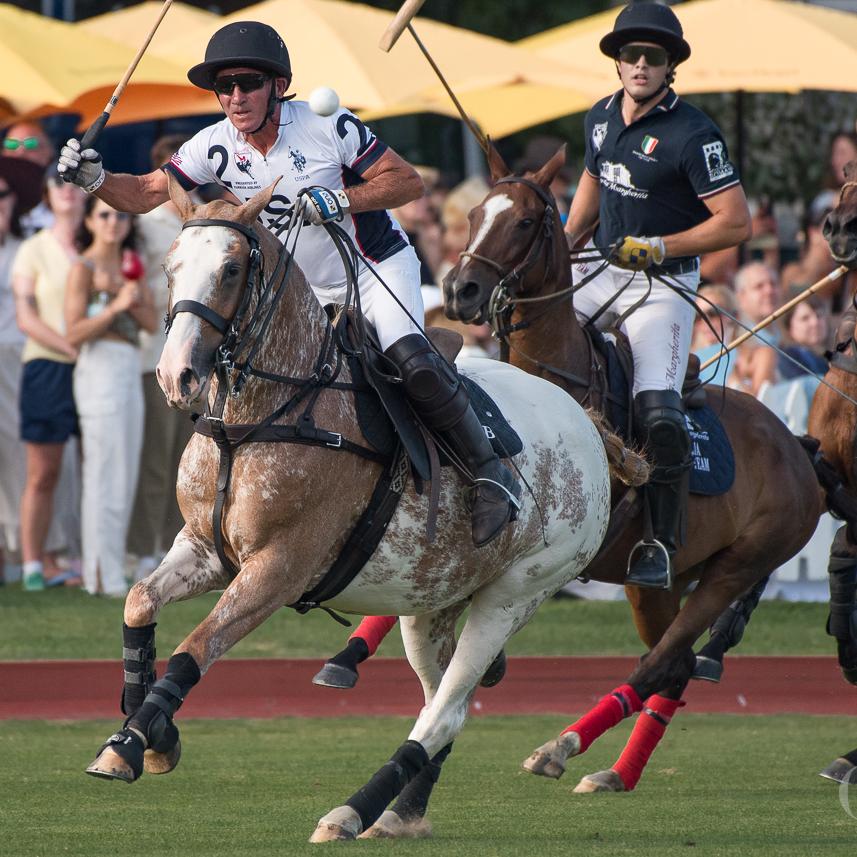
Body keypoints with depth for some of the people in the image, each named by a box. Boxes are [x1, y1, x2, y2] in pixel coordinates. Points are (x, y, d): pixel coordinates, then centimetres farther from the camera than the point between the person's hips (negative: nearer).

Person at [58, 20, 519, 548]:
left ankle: (490, 471, -18)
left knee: (410, 360, -29)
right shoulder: (217, 148, -7)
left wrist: (340, 199, -29)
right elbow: (145, 194, -7)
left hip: (380, 268, -6)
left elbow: (410, 182, -16)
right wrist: (93, 178, -26)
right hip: (313, 295, 6)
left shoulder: (329, 127, -19)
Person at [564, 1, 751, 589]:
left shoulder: (692, 136, -17)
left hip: (662, 284, -7)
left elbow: (736, 222, -18)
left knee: (658, 411, -21)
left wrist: (657, 248, -22)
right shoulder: (601, 117, 4)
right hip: (602, 271, 7)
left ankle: (661, 544, -12)